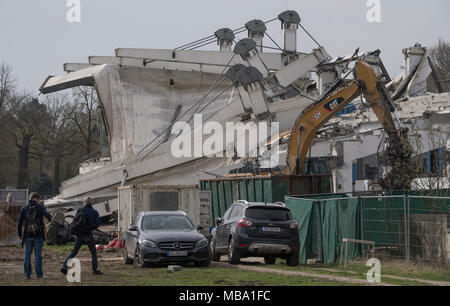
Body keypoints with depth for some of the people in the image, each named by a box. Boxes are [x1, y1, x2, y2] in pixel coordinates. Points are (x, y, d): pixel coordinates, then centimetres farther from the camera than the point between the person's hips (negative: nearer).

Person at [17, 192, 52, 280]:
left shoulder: (24, 208, 5)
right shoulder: (40, 207, -1)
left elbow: (19, 222, 1)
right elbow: (47, 215, -13)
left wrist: (19, 234, 8)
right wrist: (50, 219, 11)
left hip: (27, 235, 2)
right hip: (38, 235, -2)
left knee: (27, 254, 6)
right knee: (38, 254, 4)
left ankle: (27, 274, 4)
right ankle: (39, 274, 4)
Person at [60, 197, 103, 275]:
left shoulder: (79, 210, 1)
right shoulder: (94, 212, -1)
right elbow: (97, 224, -6)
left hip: (79, 235, 2)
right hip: (88, 235, -2)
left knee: (74, 252, 11)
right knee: (93, 252, 11)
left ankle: (64, 266, 0)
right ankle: (95, 269, 7)